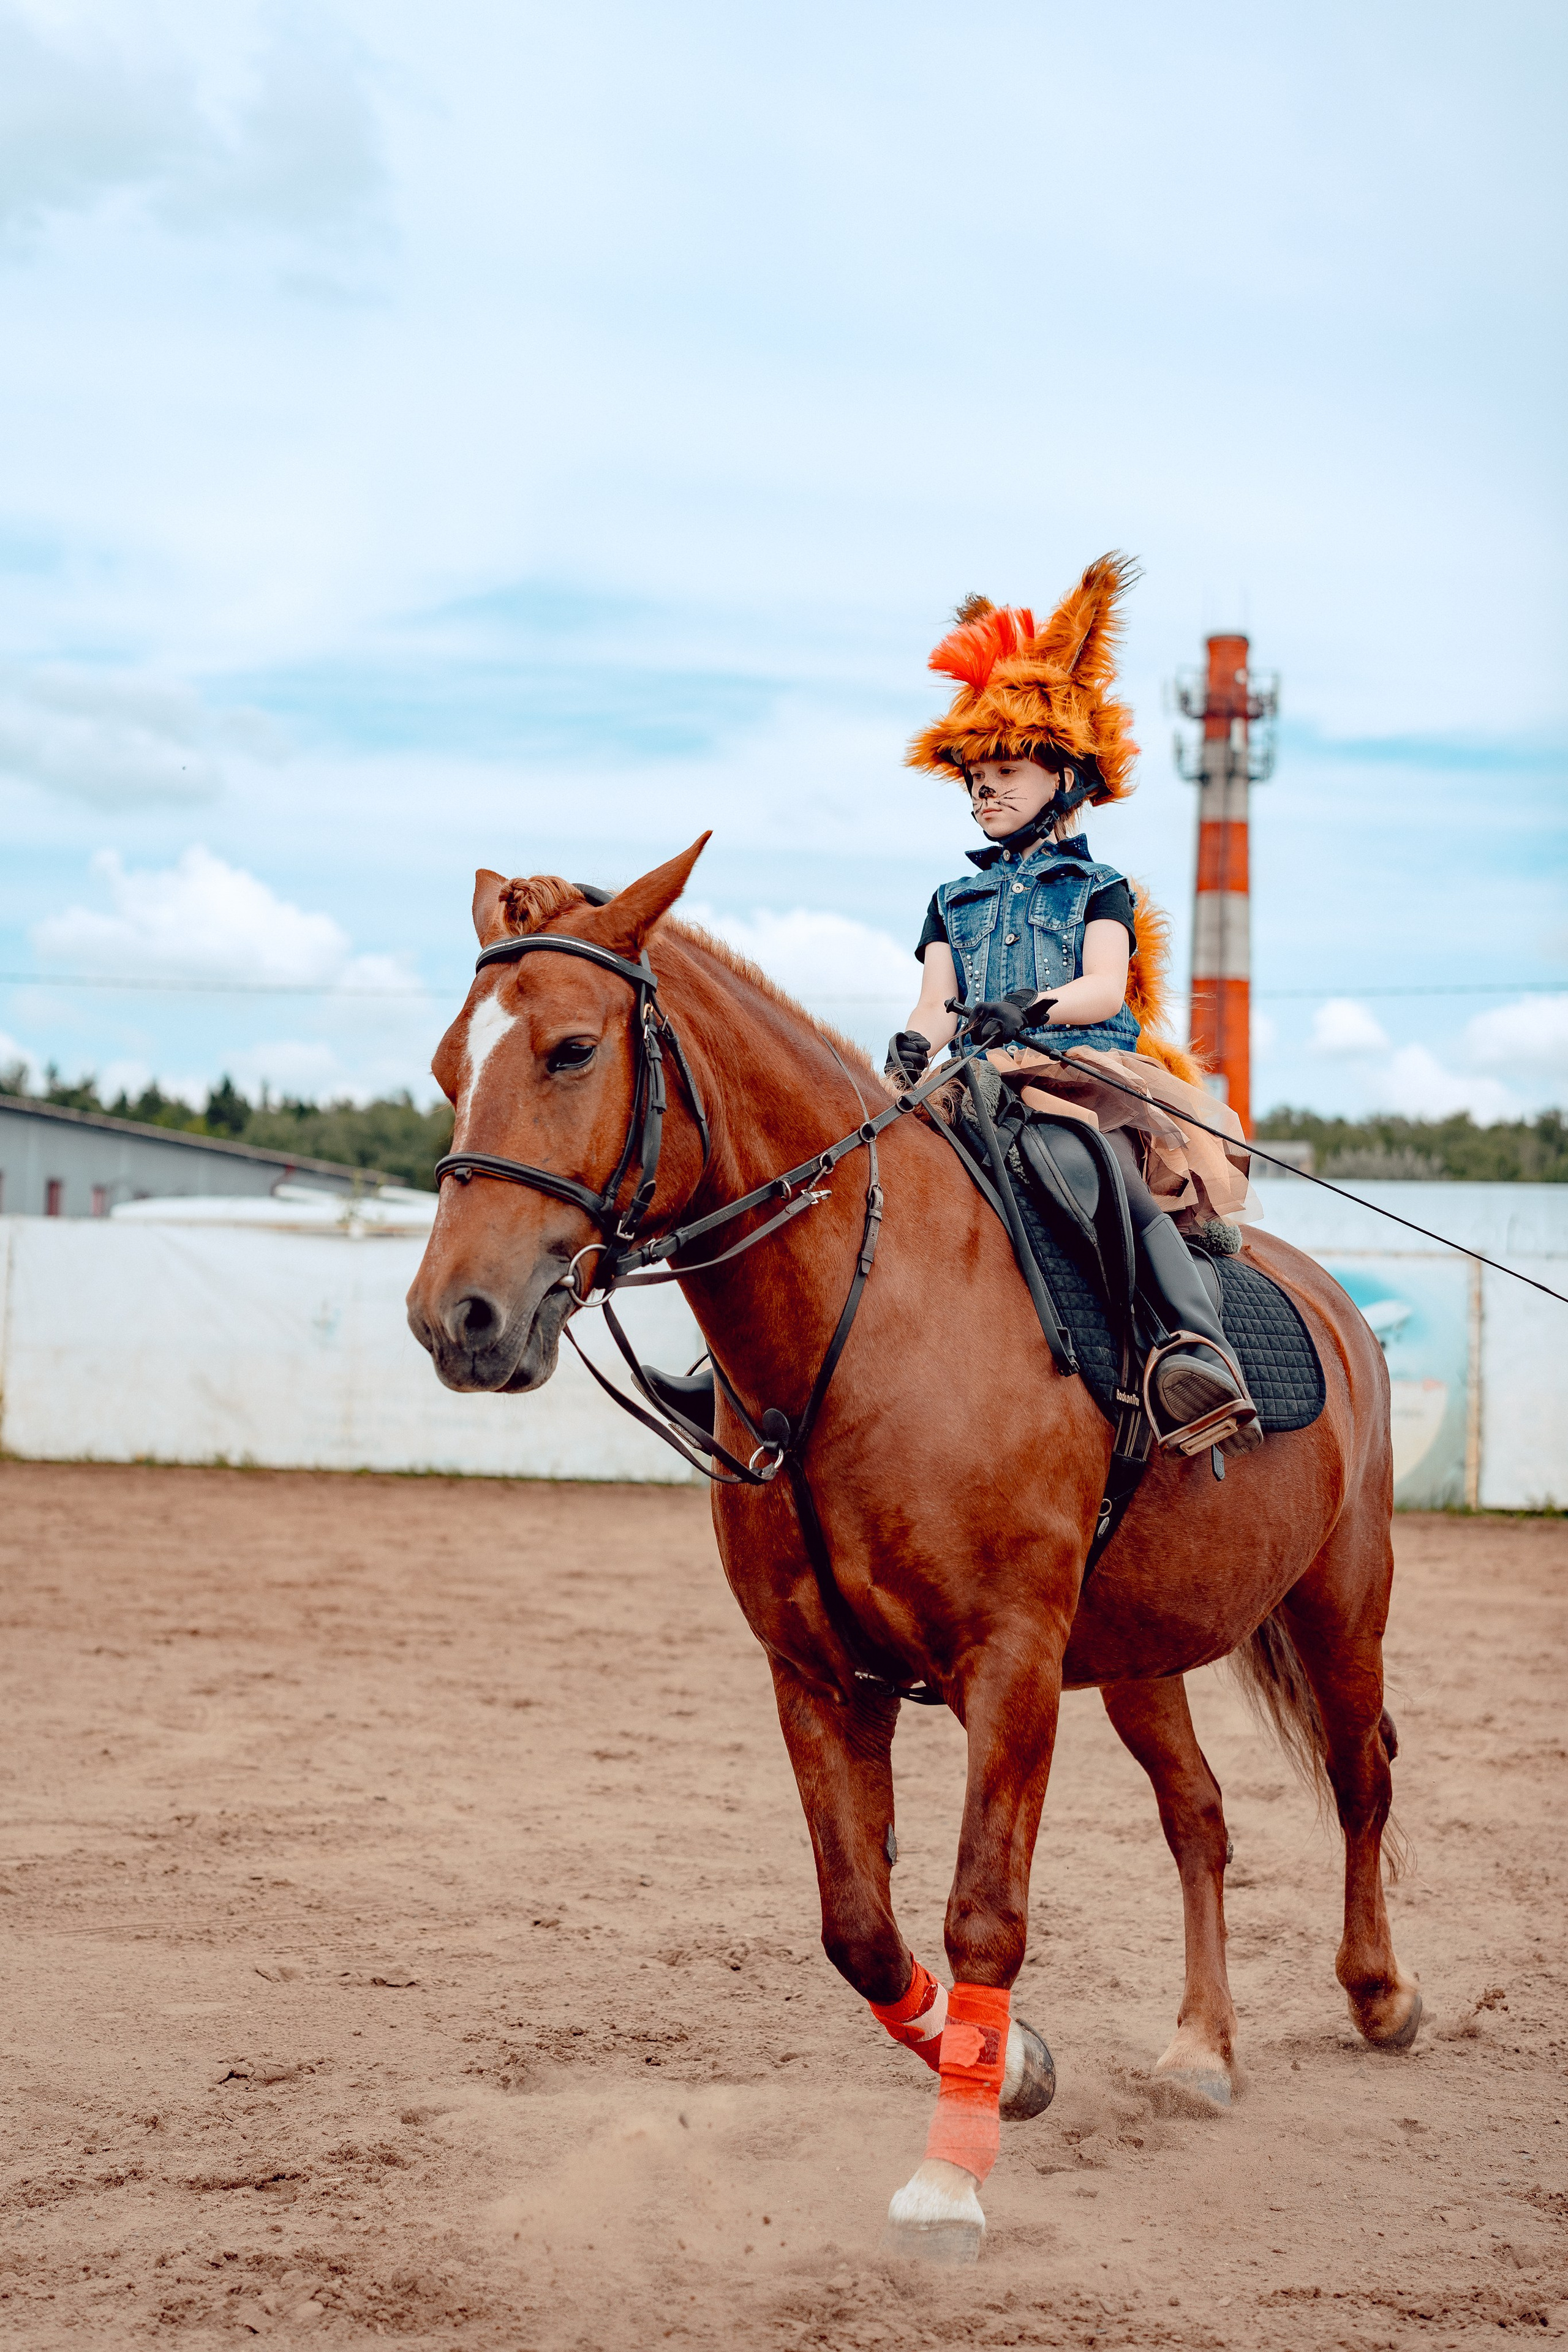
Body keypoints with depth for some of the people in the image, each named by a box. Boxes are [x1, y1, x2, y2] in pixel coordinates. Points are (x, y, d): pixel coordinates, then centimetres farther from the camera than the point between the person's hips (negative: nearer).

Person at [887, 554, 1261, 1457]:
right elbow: (938, 1002, 13)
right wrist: (915, 1044, -12)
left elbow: (1104, 988, -1)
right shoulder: (954, 900, 27)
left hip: (1082, 1073, -4)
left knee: (1119, 1187, -36)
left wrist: (1033, 1005, -23)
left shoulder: (1098, 888, 16)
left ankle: (1202, 1346, -51)